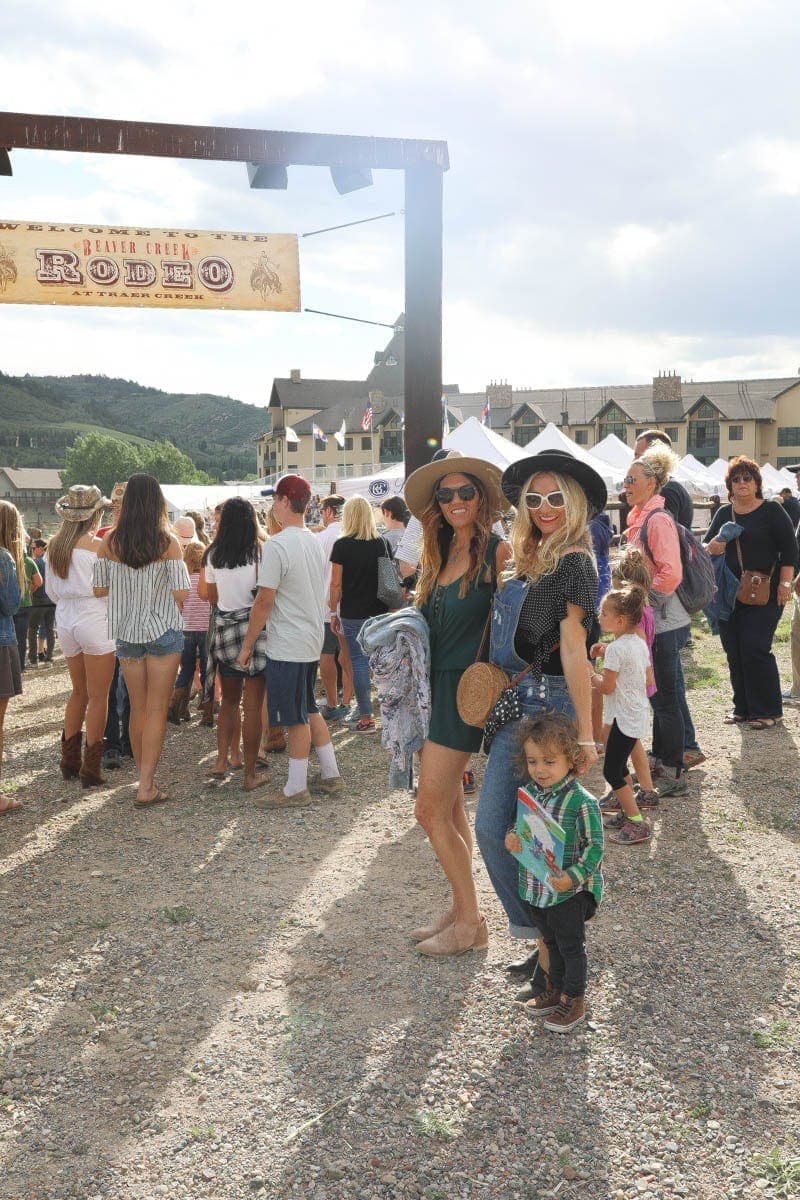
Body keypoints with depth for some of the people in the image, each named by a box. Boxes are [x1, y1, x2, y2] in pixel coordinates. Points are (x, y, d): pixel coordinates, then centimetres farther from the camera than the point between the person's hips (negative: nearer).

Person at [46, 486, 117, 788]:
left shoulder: (54, 545, 5)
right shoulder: (98, 545, -15)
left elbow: (52, 592, 11)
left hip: (65, 622, 7)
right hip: (95, 620, -7)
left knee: (79, 692, 20)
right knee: (98, 697, 2)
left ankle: (69, 762, 24)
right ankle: (90, 769, 5)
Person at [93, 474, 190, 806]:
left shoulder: (110, 540, -3)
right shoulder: (168, 541, -11)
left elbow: (99, 588, 3)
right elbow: (181, 593, -12)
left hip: (126, 632, 3)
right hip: (163, 631, -3)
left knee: (137, 708, 14)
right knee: (157, 710, 2)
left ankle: (145, 777, 24)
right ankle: (146, 787, -2)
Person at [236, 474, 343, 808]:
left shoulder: (277, 545, -18)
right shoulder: (315, 542, 9)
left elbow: (264, 601, -17)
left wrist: (247, 645, -9)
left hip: (287, 645, -9)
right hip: (312, 641, 9)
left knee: (296, 718, -1)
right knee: (309, 711, 18)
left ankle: (296, 789, 9)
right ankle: (331, 776, 24)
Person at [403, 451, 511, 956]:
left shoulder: (496, 550, -11)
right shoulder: (441, 555, 13)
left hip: (464, 687, -8)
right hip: (434, 686, 8)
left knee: (432, 810, -6)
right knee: (451, 808, 14)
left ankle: (471, 923, 8)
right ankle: (461, 910, 26)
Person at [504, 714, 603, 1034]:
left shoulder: (582, 802, -22)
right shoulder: (528, 794, -3)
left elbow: (594, 846, -18)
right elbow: (520, 828, 11)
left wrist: (573, 876, -28)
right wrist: (512, 839, -11)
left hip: (570, 891, -6)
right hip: (535, 888, 6)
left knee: (571, 946, 11)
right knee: (551, 943, 24)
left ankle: (574, 1000, 28)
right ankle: (554, 989, 41)